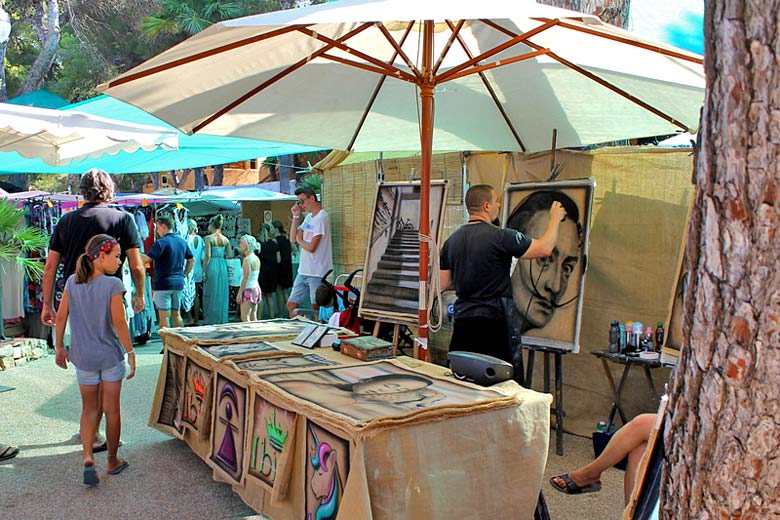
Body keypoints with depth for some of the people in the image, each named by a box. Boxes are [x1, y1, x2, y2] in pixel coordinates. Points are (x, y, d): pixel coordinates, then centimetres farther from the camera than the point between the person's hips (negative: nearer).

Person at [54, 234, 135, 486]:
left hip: (83, 357, 4)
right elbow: (119, 323, -17)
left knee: (89, 409, 15)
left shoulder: (72, 282, -1)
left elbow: (61, 317, 2)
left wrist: (59, 347, 14)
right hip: (111, 356, -3)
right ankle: (112, 461, 23)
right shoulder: (113, 285, -15)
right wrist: (131, 353, -8)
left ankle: (88, 458, -2)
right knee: (112, 410, 11)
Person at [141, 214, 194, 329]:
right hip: (179, 283, 7)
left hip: (163, 284, -7)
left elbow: (147, 258, -20)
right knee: (176, 314, 14)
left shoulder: (161, 243, -13)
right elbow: (191, 260, 17)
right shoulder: (182, 241, 9)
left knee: (164, 316, -1)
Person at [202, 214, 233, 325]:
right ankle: (222, 319, 15)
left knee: (211, 294, 2)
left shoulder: (209, 238, -8)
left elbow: (207, 256, -12)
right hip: (223, 266, 5)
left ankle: (211, 320, 5)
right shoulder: (225, 239, 6)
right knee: (222, 294, 10)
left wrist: (204, 271, -8)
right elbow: (230, 255, 5)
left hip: (212, 266, -5)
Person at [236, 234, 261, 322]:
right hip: (256, 288, 9)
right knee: (253, 318, 10)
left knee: (245, 318, -7)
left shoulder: (247, 259, -14)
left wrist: (239, 293, -16)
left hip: (248, 289, -9)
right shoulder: (256, 258, 11)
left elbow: (246, 278, -18)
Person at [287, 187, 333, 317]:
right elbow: (293, 238, 13)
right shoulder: (309, 217, 14)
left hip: (317, 273, -9)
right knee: (291, 305, 12)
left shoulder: (321, 218, -14)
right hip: (303, 271, 9)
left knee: (316, 308, -1)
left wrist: (300, 240, 1)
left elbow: (311, 248, -19)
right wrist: (295, 217, 5)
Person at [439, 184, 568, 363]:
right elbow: (545, 248, -8)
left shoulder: (452, 240, 7)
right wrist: (555, 218, 9)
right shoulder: (500, 237, -13)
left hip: (461, 321, 6)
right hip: (491, 322, -6)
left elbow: (443, 284, 11)